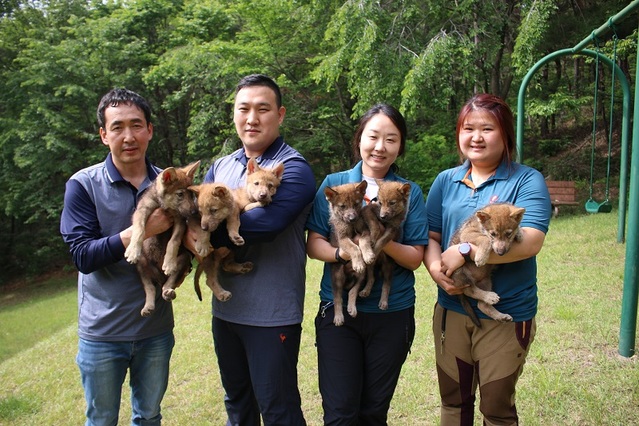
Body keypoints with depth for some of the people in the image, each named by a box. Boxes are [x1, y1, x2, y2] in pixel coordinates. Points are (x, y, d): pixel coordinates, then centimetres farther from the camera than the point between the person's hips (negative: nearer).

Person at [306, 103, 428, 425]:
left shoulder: (410, 192, 1)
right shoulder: (333, 184, 1)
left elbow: (415, 257, -3)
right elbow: (314, 244, -3)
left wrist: (384, 243, -23)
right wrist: (342, 253, -23)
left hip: (392, 314, 1)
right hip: (338, 310, 0)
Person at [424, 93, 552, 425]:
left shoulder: (526, 181, -8)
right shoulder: (445, 181, 5)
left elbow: (529, 242, -20)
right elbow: (429, 237, 4)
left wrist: (464, 251, -23)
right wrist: (436, 269, -16)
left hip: (507, 314, -3)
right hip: (451, 309, 4)